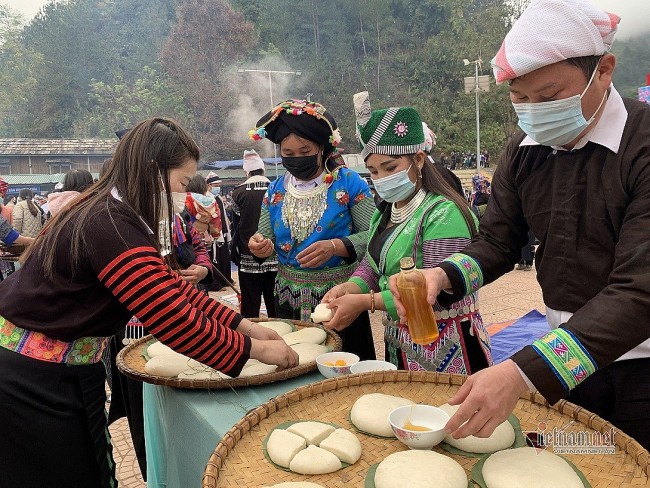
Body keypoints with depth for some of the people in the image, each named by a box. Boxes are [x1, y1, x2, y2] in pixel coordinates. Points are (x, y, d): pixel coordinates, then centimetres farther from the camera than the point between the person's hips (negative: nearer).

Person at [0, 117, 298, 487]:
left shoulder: (111, 213, 4)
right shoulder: (111, 225, -27)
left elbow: (171, 286, 4)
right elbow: (174, 320, -30)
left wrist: (244, 325, -1)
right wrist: (255, 349, -19)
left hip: (66, 370, 9)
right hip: (33, 382, -9)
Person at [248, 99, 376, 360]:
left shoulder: (349, 183, -7)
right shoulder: (275, 190, 6)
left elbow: (372, 236, -12)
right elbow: (265, 236, 9)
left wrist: (335, 247, -28)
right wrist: (259, 245, -14)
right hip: (289, 301, 4)